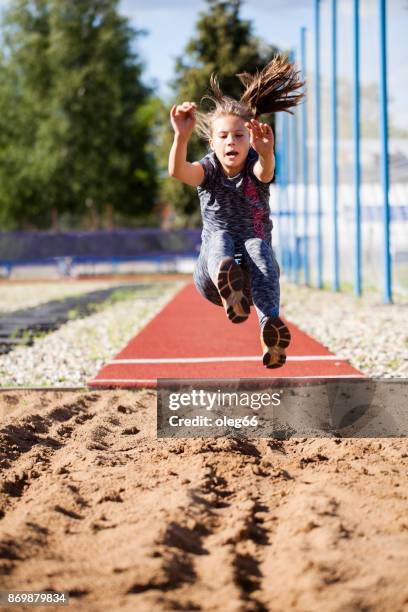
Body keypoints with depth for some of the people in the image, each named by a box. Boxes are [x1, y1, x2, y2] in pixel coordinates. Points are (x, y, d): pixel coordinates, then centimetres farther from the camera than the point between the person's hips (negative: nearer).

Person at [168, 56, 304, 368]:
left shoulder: (255, 167, -7)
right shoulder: (208, 169, -5)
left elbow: (264, 170, -35)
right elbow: (177, 170, -31)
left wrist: (266, 152, -60)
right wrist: (182, 136, -52)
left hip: (253, 273, 0)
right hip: (212, 276, 0)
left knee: (258, 246, -34)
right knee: (219, 237, -32)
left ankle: (271, 328, -60)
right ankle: (227, 284, -71)